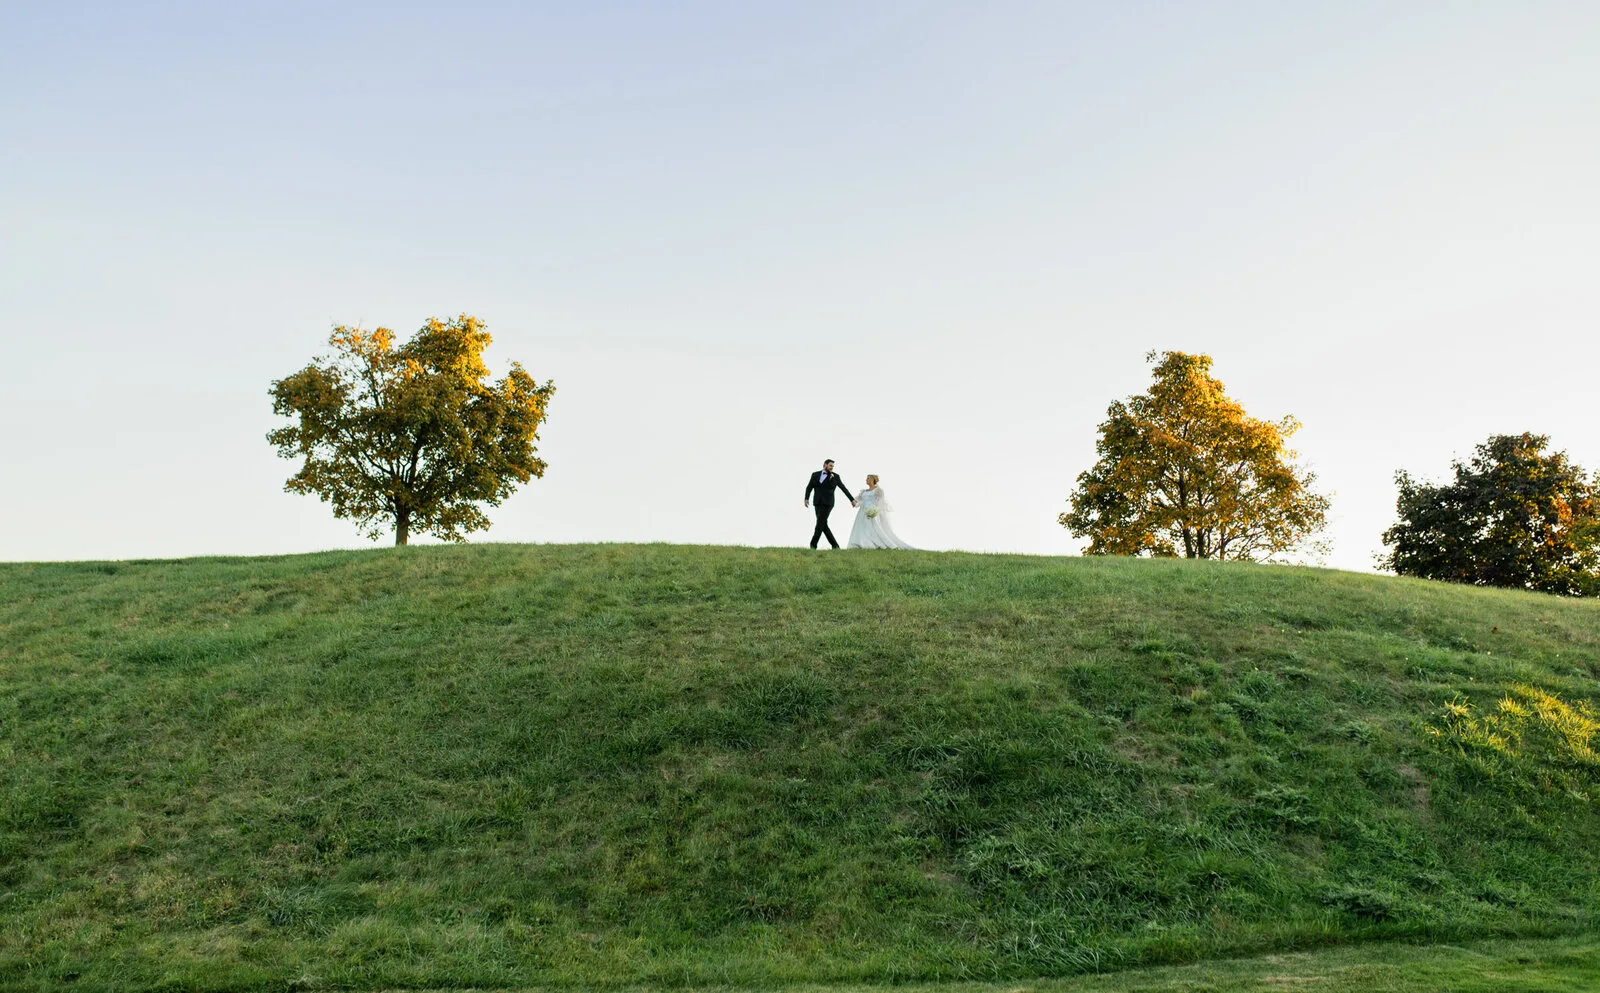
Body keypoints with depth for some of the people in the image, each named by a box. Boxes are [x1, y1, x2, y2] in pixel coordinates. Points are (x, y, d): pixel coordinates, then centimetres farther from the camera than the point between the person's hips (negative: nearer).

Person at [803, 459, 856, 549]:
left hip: (828, 503, -4)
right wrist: (806, 498, -11)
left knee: (820, 524, -12)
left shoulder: (835, 476, 2)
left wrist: (852, 499, 9)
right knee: (823, 525, 2)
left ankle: (813, 545, -8)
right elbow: (809, 488, 5)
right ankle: (835, 545, 10)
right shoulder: (815, 475, 9)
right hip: (818, 503, 4)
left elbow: (844, 489, 8)